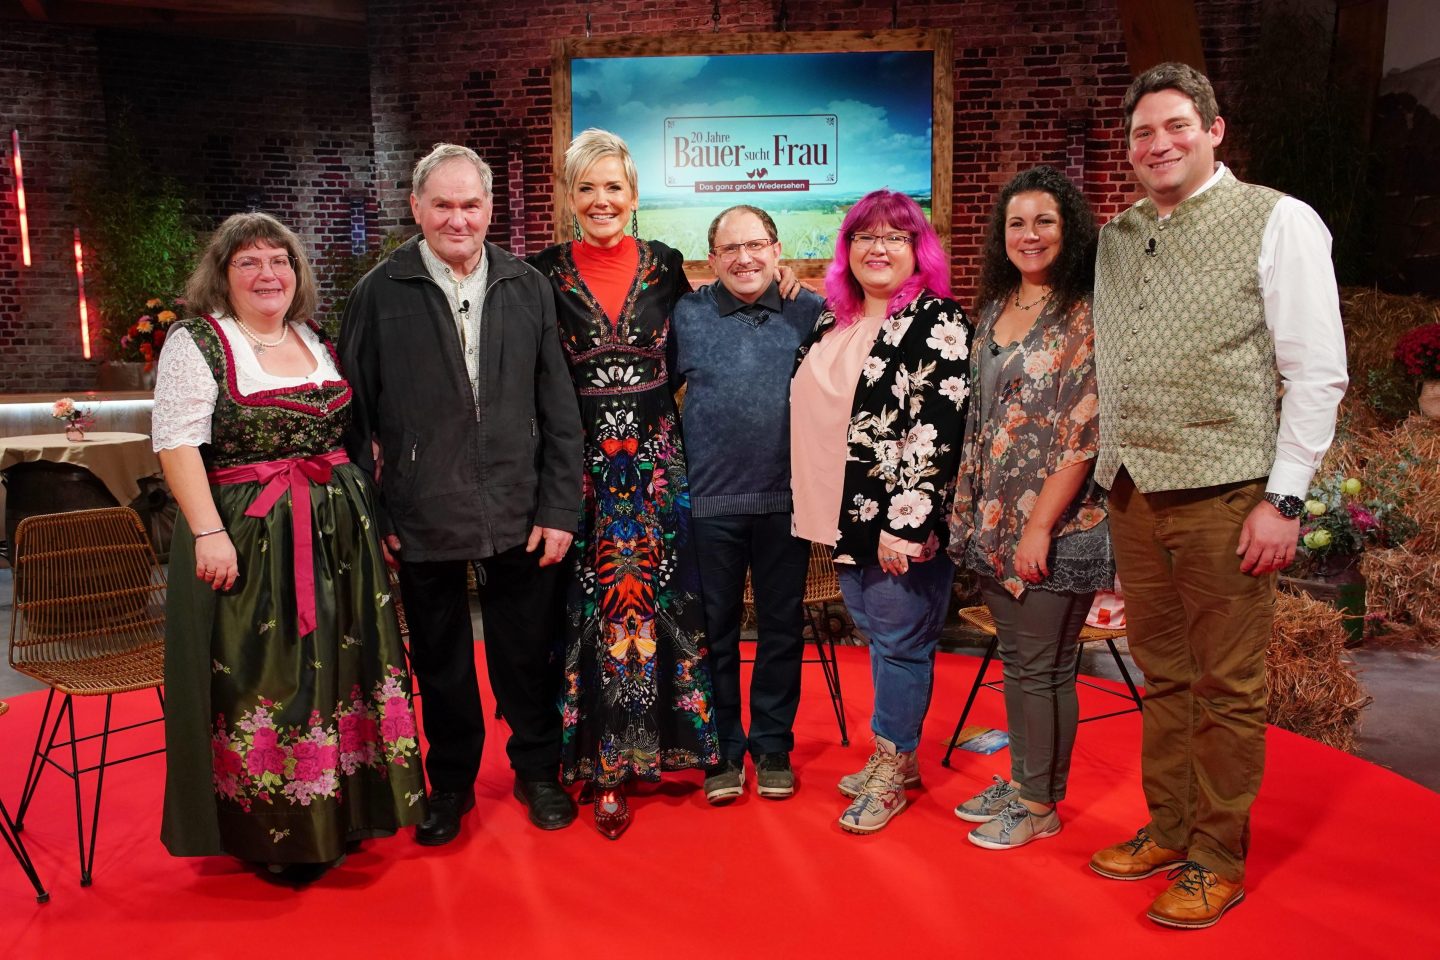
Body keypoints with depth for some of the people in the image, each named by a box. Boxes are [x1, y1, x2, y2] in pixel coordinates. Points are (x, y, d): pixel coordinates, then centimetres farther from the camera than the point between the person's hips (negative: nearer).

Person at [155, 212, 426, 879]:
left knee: (338, 666, 12)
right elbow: (177, 443, -13)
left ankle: (338, 811, 30)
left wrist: (370, 512, 12)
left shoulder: (316, 340, 12)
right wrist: (208, 532, -22)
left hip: (339, 533, 6)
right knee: (261, 676, 2)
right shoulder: (195, 343, -6)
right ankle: (271, 832, 19)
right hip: (247, 541, -6)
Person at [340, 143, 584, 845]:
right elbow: (354, 414, 0)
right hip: (423, 517, -1)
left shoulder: (527, 288, 3)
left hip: (519, 514, 1)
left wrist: (559, 509, -2)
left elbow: (559, 410, 2)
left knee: (528, 654, 13)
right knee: (440, 659, 15)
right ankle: (450, 783, 35)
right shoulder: (380, 293, -2)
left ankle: (537, 771, 35)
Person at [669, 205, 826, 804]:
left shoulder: (812, 313, 2)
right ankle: (722, 749, 24)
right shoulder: (686, 315, 2)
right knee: (715, 629, 9)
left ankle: (772, 746, 27)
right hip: (710, 501, 0)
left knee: (782, 628, 11)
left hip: (787, 501, 1)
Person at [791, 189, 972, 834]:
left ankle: (892, 770, 19)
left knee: (901, 641, 3)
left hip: (904, 520, -7)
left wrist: (908, 521, -22)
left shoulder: (936, 320, -10)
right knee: (876, 634, 16)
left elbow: (934, 429, -17)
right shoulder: (830, 322, 12)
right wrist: (821, 509, 17)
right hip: (845, 516, 7)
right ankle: (894, 757, 31)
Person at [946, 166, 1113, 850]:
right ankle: (1021, 781, 31)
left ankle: (1041, 804, 19)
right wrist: (966, 508, 12)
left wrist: (1040, 526, -18)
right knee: (1015, 657, 16)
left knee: (1041, 666, 3)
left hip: (1056, 524, -7)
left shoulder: (1083, 317, -10)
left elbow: (1084, 434, -15)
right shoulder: (994, 310, 12)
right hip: (993, 520, 7)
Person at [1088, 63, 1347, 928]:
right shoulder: (1116, 239, 14)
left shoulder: (1277, 222, -1)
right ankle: (1168, 830, 29)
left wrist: (1283, 499, -11)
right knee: (1163, 676, 15)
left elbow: (1318, 373, -6)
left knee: (1229, 687, 4)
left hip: (1224, 497, -5)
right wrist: (1110, 478, 11)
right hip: (1133, 496, 5)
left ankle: (1219, 858, 19)